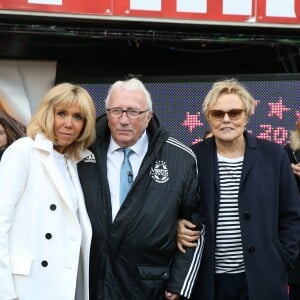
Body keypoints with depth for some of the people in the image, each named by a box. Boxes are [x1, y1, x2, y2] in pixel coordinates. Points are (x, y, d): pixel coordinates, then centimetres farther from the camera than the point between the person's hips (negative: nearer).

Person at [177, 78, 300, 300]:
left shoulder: (274, 155, 0)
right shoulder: (193, 157, -1)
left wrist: (280, 262, -1)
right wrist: (178, 227, -10)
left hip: (262, 279, 0)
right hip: (209, 281, 0)